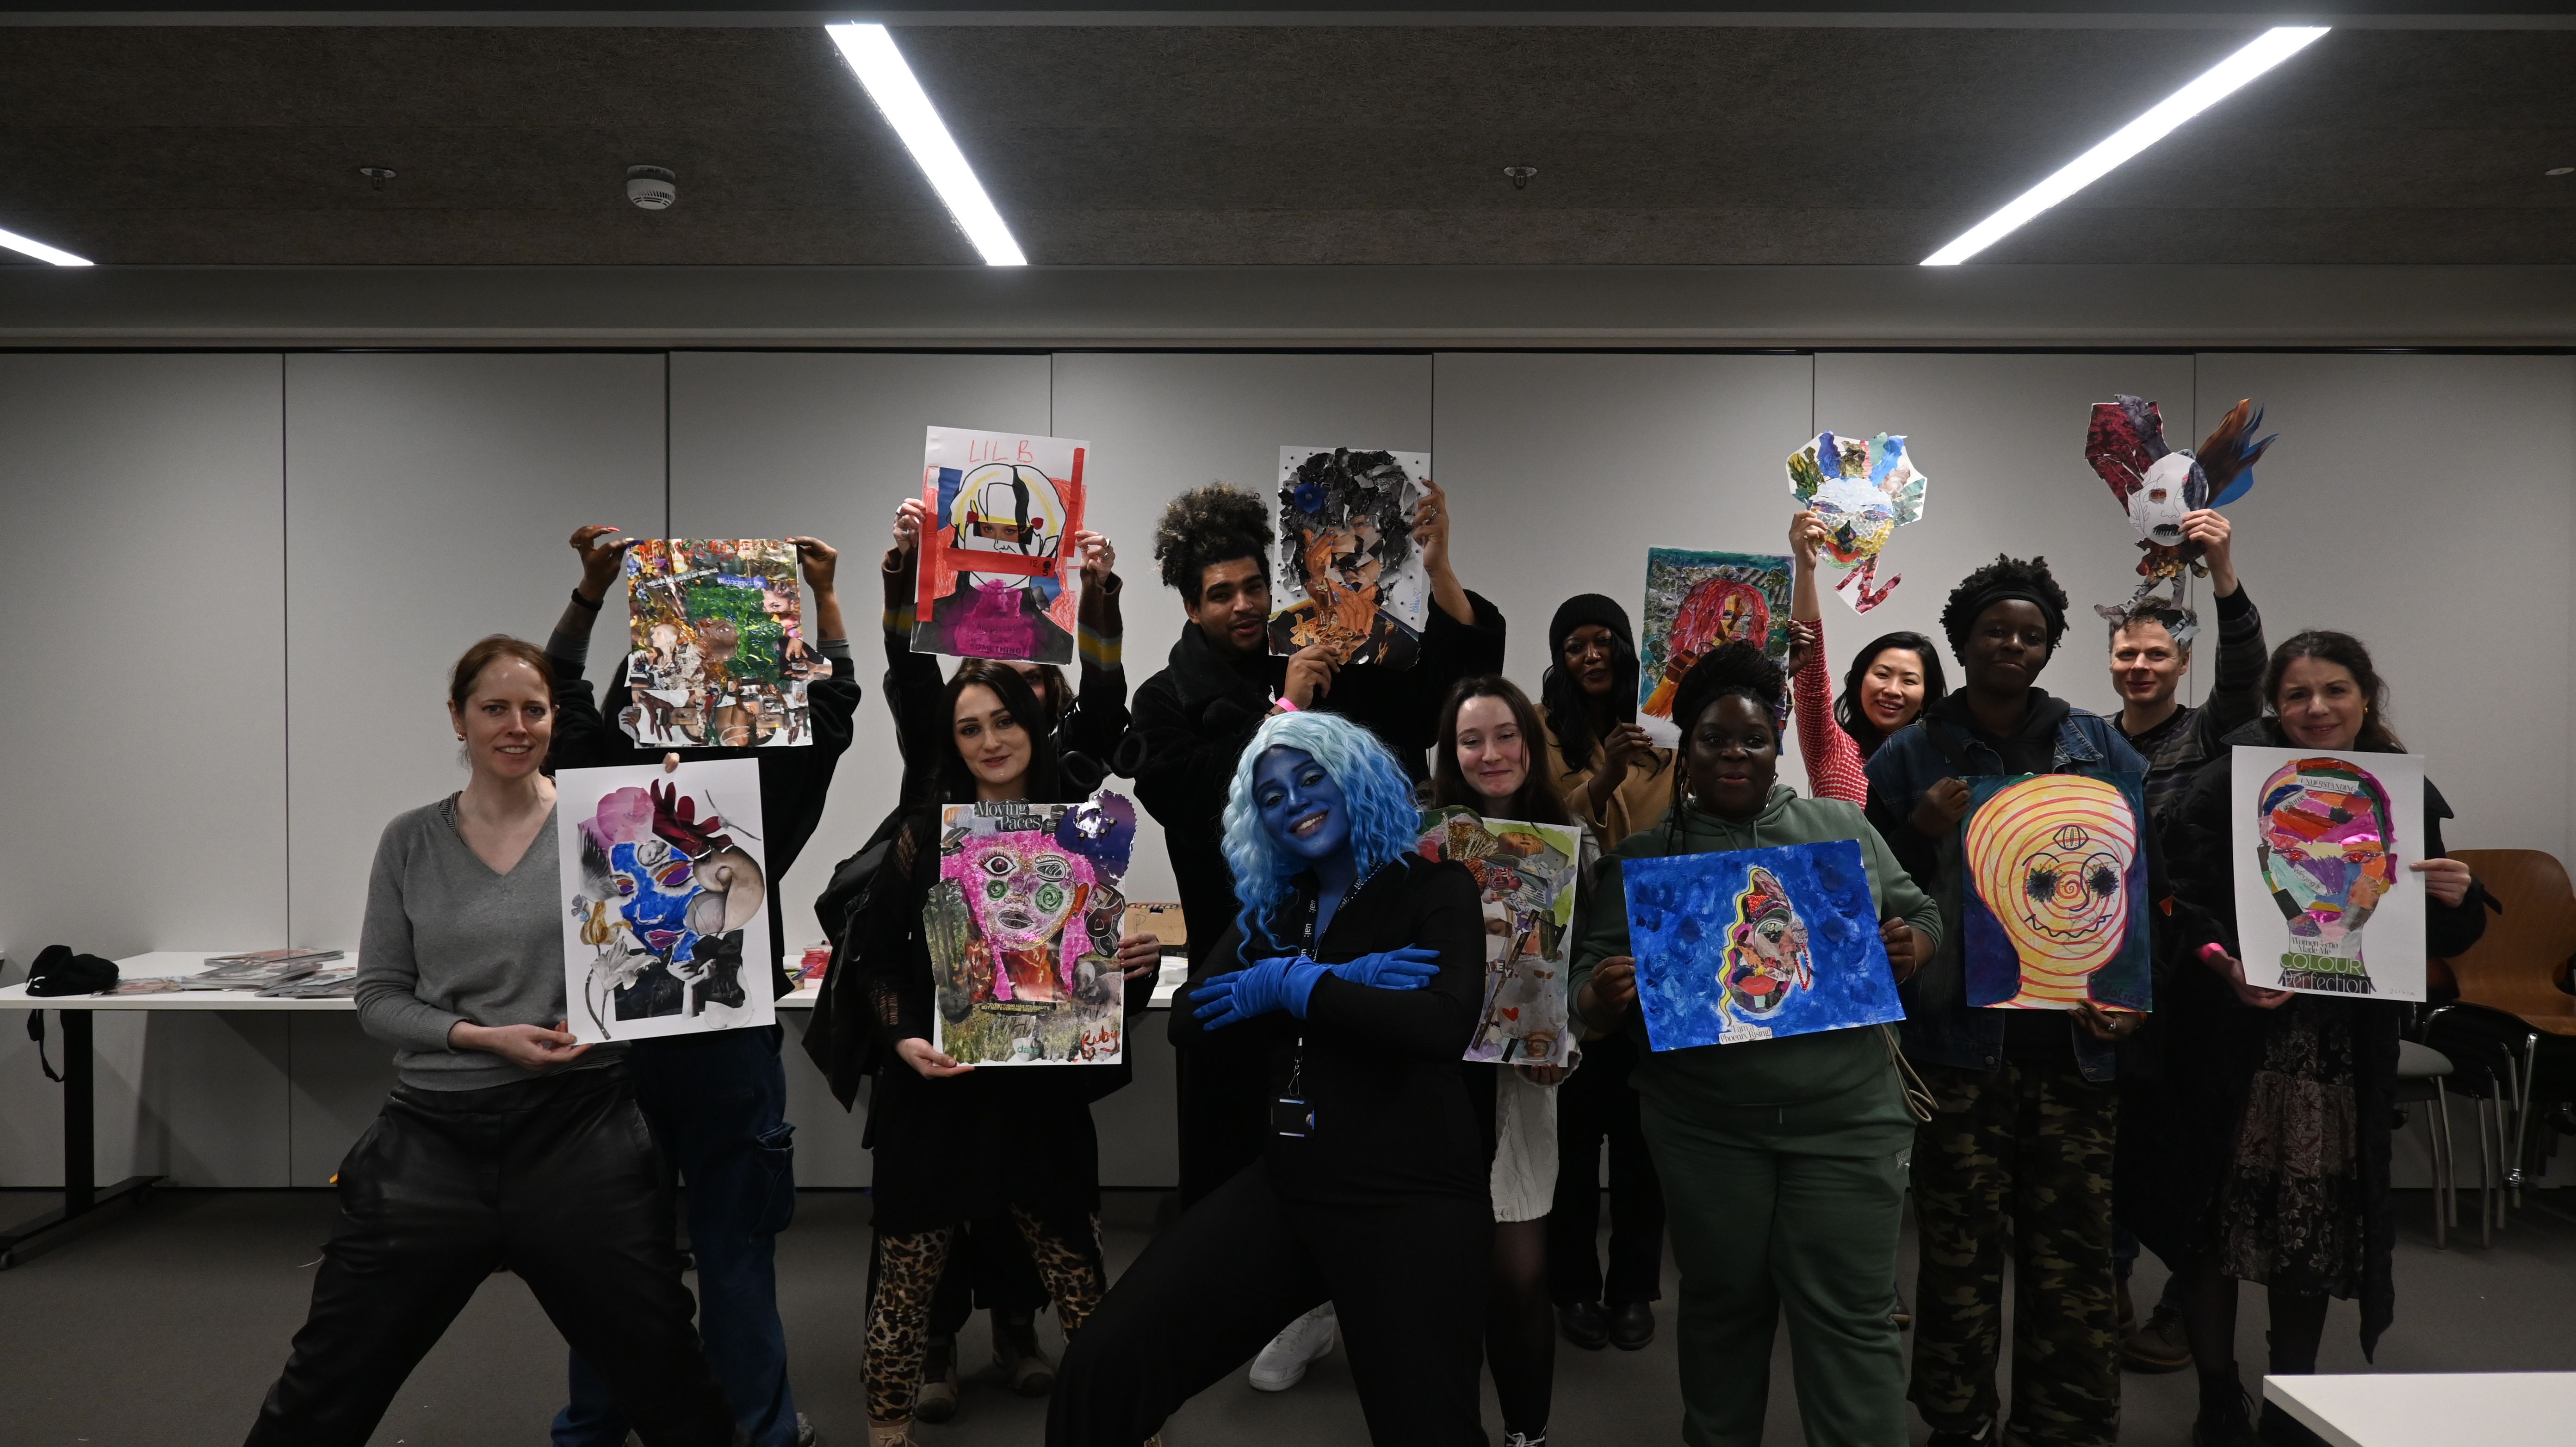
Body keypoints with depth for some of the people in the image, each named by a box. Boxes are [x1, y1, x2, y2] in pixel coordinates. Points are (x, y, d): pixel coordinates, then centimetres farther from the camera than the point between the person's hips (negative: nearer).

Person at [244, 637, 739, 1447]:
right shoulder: (412, 843, 4)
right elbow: (379, 998, 4)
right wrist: (483, 1037, -11)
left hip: (574, 1129, -1)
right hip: (434, 1136, 2)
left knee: (663, 1379, 6)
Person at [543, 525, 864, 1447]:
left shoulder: (600, 773, -6)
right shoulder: (760, 782, -12)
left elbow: (560, 686, 9)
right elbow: (832, 700, 0)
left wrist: (591, 591, 7)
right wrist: (825, 597, 7)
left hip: (618, 1032, 3)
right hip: (729, 1034, -3)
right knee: (735, 1242, 5)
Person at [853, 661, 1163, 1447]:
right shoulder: (925, 830, -1)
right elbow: (878, 955, 0)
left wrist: (1134, 962, -9)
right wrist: (904, 1037, -15)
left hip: (1042, 1091, 1)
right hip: (936, 1088, -1)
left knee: (1079, 1274, 5)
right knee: (909, 1272, 7)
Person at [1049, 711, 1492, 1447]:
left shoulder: (1434, 887, -2)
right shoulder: (1272, 909, 15)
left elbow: (1445, 1025, -20)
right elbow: (1197, 1017, 0)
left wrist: (1294, 985, -11)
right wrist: (1344, 979, -12)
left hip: (1409, 1199, -4)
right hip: (1283, 1189, 5)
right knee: (1101, 1369, -9)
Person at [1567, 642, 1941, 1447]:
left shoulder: (1842, 827, 7)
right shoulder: (1645, 857, 2)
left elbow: (1918, 911, 14)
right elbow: (1594, 977, 0)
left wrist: (1910, 948, -9)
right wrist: (1603, 997, -23)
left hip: (1846, 1117, 0)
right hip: (1705, 1127, 0)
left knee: (1849, 1314, 1)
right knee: (1723, 1304, 14)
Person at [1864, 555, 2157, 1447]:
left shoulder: (2103, 751, 9)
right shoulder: (1908, 759, 4)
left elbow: (2149, 885, 8)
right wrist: (1922, 835, -14)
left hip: (2076, 1042, 2)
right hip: (1958, 1041, -1)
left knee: (2074, 1254, 6)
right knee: (1960, 1253, 4)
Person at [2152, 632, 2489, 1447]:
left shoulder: (2403, 794, 5)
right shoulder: (2230, 782, -6)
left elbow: (2438, 939, 12)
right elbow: (2186, 899, -14)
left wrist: (2457, 901, -9)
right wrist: (2227, 966, -31)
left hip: (2347, 1052, 3)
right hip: (2234, 1041, -3)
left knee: (2317, 1230, 9)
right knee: (2218, 1221, 3)